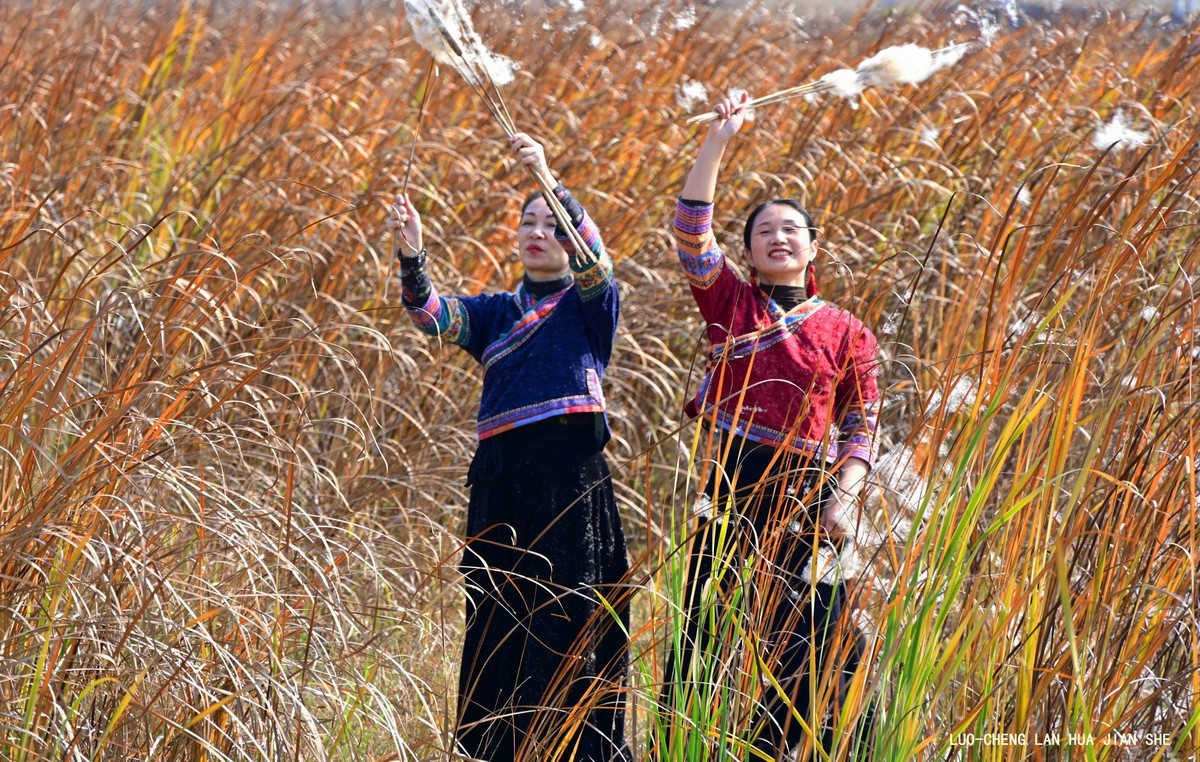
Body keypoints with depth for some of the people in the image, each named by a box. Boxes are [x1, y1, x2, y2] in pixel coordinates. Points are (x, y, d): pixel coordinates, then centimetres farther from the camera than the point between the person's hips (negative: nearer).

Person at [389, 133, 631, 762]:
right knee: (500, 627, 3)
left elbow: (592, 256, -12)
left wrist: (548, 178, -24)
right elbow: (430, 315, 2)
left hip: (571, 478, -4)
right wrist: (412, 252, -18)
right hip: (501, 481, 4)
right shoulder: (494, 313, 19)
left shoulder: (590, 301, 9)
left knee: (572, 622, -8)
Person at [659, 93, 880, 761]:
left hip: (807, 497, 1)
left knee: (805, 642, 0)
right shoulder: (731, 304, 8)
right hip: (732, 486, 0)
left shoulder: (846, 333, 7)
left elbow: (862, 427, 8)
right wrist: (719, 140, -7)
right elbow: (692, 228, -3)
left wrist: (845, 498, -7)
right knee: (706, 630, 0)